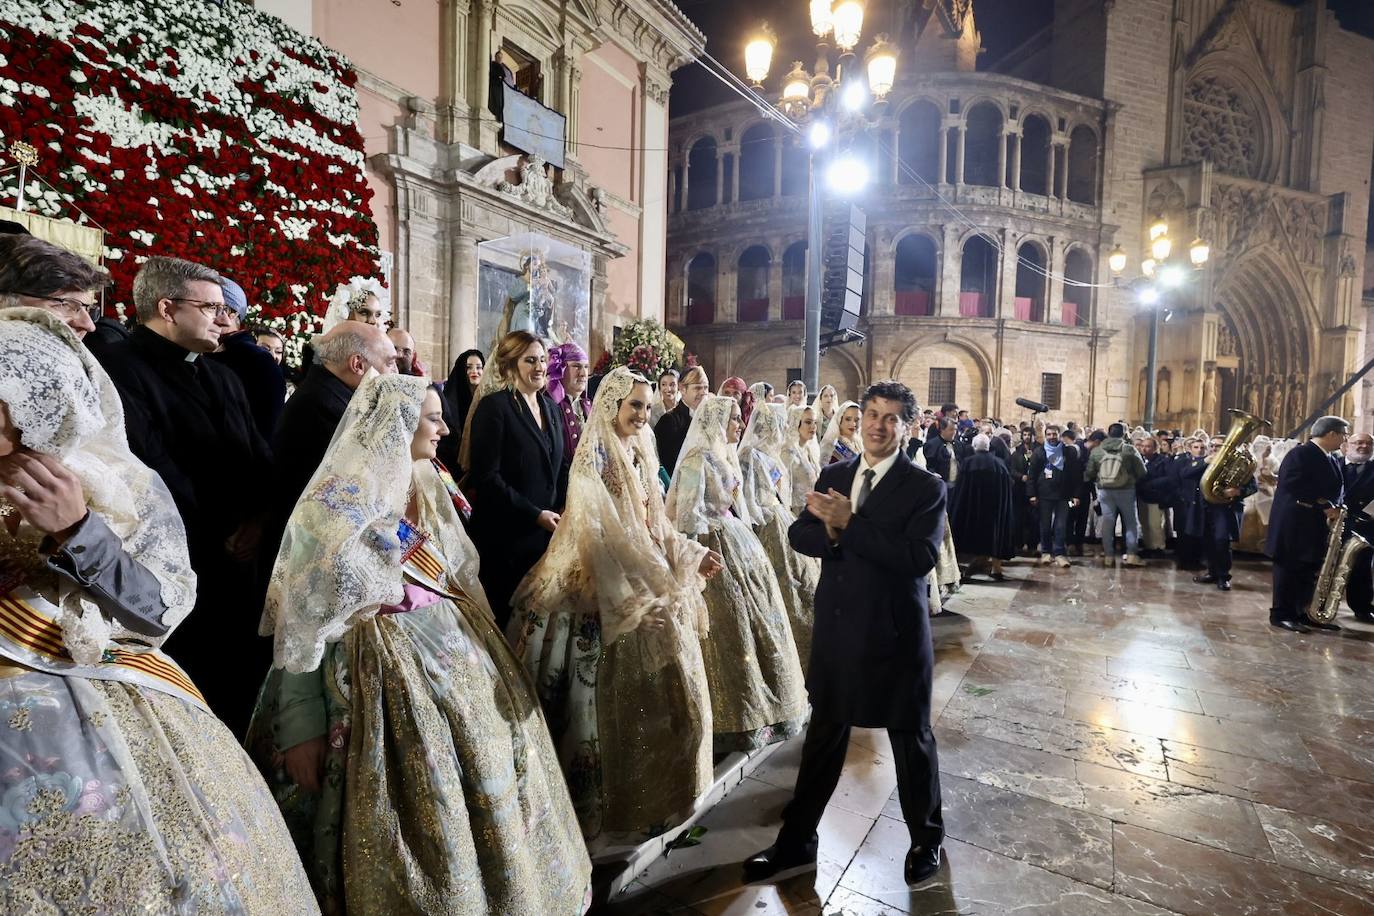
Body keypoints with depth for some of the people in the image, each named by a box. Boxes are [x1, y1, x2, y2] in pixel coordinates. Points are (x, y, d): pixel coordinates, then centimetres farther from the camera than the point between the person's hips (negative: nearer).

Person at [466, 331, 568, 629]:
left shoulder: (551, 407, 12)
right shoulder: (493, 406, -9)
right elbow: (486, 476, -15)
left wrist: (563, 511, 3)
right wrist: (535, 514, -15)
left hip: (547, 531, 6)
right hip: (507, 535, -6)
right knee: (506, 616, 6)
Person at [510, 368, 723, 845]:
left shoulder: (640, 456, 11)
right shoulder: (594, 458, -12)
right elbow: (604, 535, -19)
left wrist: (695, 555, 3)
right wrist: (655, 587, -24)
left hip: (652, 585, 8)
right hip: (616, 594, -8)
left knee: (670, 693, 15)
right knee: (628, 702, 0)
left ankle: (660, 795, 33)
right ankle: (622, 808, 20)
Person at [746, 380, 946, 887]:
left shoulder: (925, 487, -9)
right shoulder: (833, 475, 5)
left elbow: (919, 557, -22)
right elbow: (799, 534, 1)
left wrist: (849, 523, -24)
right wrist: (829, 531, -21)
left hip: (895, 633, -4)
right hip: (835, 627, 4)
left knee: (911, 737, 16)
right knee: (823, 734, 18)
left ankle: (926, 838, 43)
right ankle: (797, 838, 36)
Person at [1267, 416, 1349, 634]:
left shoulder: (1331, 459, 16)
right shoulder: (1300, 454, -11)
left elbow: (1334, 488, 17)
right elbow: (1293, 485, -21)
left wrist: (1335, 508, -3)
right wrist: (1325, 506, -19)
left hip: (1318, 524, 8)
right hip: (1295, 523, -8)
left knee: (1309, 570, 10)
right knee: (1289, 568, -3)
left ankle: (1304, 613, 19)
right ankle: (1281, 614, 4)